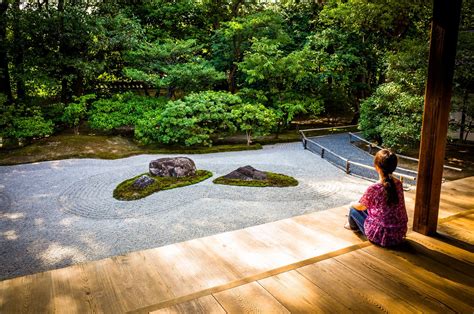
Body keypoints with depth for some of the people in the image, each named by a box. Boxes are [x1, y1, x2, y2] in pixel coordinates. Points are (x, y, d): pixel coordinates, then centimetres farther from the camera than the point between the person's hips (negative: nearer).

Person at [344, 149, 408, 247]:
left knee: (354, 209, 16)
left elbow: (361, 207, -5)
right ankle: (354, 225, 53)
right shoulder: (399, 184, -5)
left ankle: (353, 226, 49)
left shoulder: (373, 188, -23)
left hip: (381, 236, -6)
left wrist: (352, 204, 20)